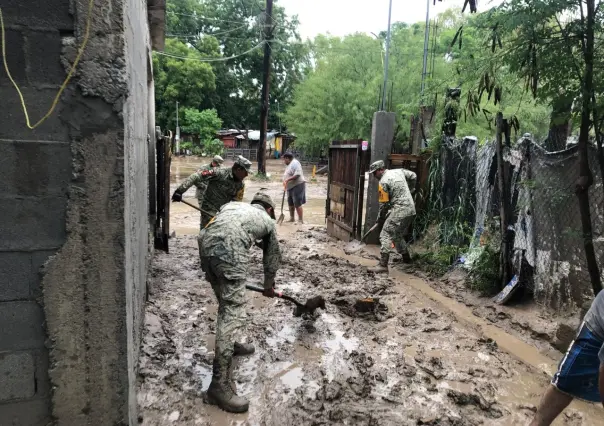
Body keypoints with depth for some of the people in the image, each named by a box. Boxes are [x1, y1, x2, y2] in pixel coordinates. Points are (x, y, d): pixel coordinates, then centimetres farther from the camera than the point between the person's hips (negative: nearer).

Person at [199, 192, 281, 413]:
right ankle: (219, 384, -8)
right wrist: (269, 286, 54)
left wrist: (208, 268, 37)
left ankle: (229, 344, 45)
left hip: (206, 245, 6)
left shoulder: (233, 205, 36)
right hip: (230, 251, -6)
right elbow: (272, 258, 37)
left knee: (227, 302, 26)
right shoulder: (268, 220, 28)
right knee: (233, 314, -6)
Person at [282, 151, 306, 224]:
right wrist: (285, 185, 15)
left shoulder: (295, 163, -14)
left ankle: (301, 220, -5)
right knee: (290, 203, 16)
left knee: (297, 204, -10)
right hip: (290, 187, 11)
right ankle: (292, 218, 28)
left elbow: (297, 175, -24)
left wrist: (288, 180, -23)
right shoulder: (289, 165, 18)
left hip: (297, 186, -11)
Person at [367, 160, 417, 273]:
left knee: (386, 235, -8)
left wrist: (380, 220, 4)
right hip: (411, 210, 9)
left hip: (399, 211, -9)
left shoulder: (383, 182, -11)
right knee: (398, 235, 25)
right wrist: (407, 191, 30)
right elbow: (413, 176, 23)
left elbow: (384, 204, -8)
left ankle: (383, 265, -14)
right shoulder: (399, 171, 11)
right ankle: (406, 257, 36)